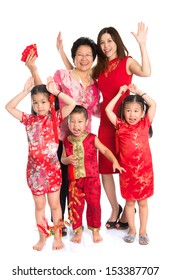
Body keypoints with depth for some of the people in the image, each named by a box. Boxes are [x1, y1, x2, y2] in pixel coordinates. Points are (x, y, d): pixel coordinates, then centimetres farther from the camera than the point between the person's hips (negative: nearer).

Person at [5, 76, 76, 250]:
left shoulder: (55, 118, -3)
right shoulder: (29, 120, 4)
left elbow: (72, 104, -14)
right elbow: (9, 107, -1)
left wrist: (55, 91, -12)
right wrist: (25, 91, -4)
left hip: (52, 168, -2)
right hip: (34, 169, 3)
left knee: (54, 204, 10)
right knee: (39, 206, 13)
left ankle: (57, 236, 25)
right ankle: (42, 237, 27)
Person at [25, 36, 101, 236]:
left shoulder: (95, 84, 10)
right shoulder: (62, 75, -4)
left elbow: (96, 111, 10)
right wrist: (34, 71, -19)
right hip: (62, 137, -4)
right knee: (62, 179, 2)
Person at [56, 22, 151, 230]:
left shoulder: (127, 61, -1)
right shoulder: (100, 68, 14)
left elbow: (146, 73, -21)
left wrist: (142, 45, -27)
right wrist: (61, 51, 15)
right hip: (105, 121, 5)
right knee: (105, 169, 8)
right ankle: (115, 209, 29)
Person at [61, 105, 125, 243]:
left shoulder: (92, 138, -6)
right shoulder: (66, 141, 2)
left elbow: (105, 150, -4)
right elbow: (62, 159, 10)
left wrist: (115, 161, -18)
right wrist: (67, 160, -12)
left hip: (92, 178, -2)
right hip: (74, 179, 2)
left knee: (94, 203, 4)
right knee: (75, 205, 7)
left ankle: (95, 230, 23)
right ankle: (78, 230, 26)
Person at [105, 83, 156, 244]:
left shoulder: (145, 124, 1)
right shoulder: (120, 125, -1)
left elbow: (153, 105, -3)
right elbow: (108, 109, -6)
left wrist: (138, 92, 0)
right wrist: (120, 93, 0)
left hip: (144, 169, 0)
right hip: (127, 170, 0)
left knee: (143, 201, 12)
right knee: (129, 201, 13)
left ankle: (143, 231, 25)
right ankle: (132, 230, 28)